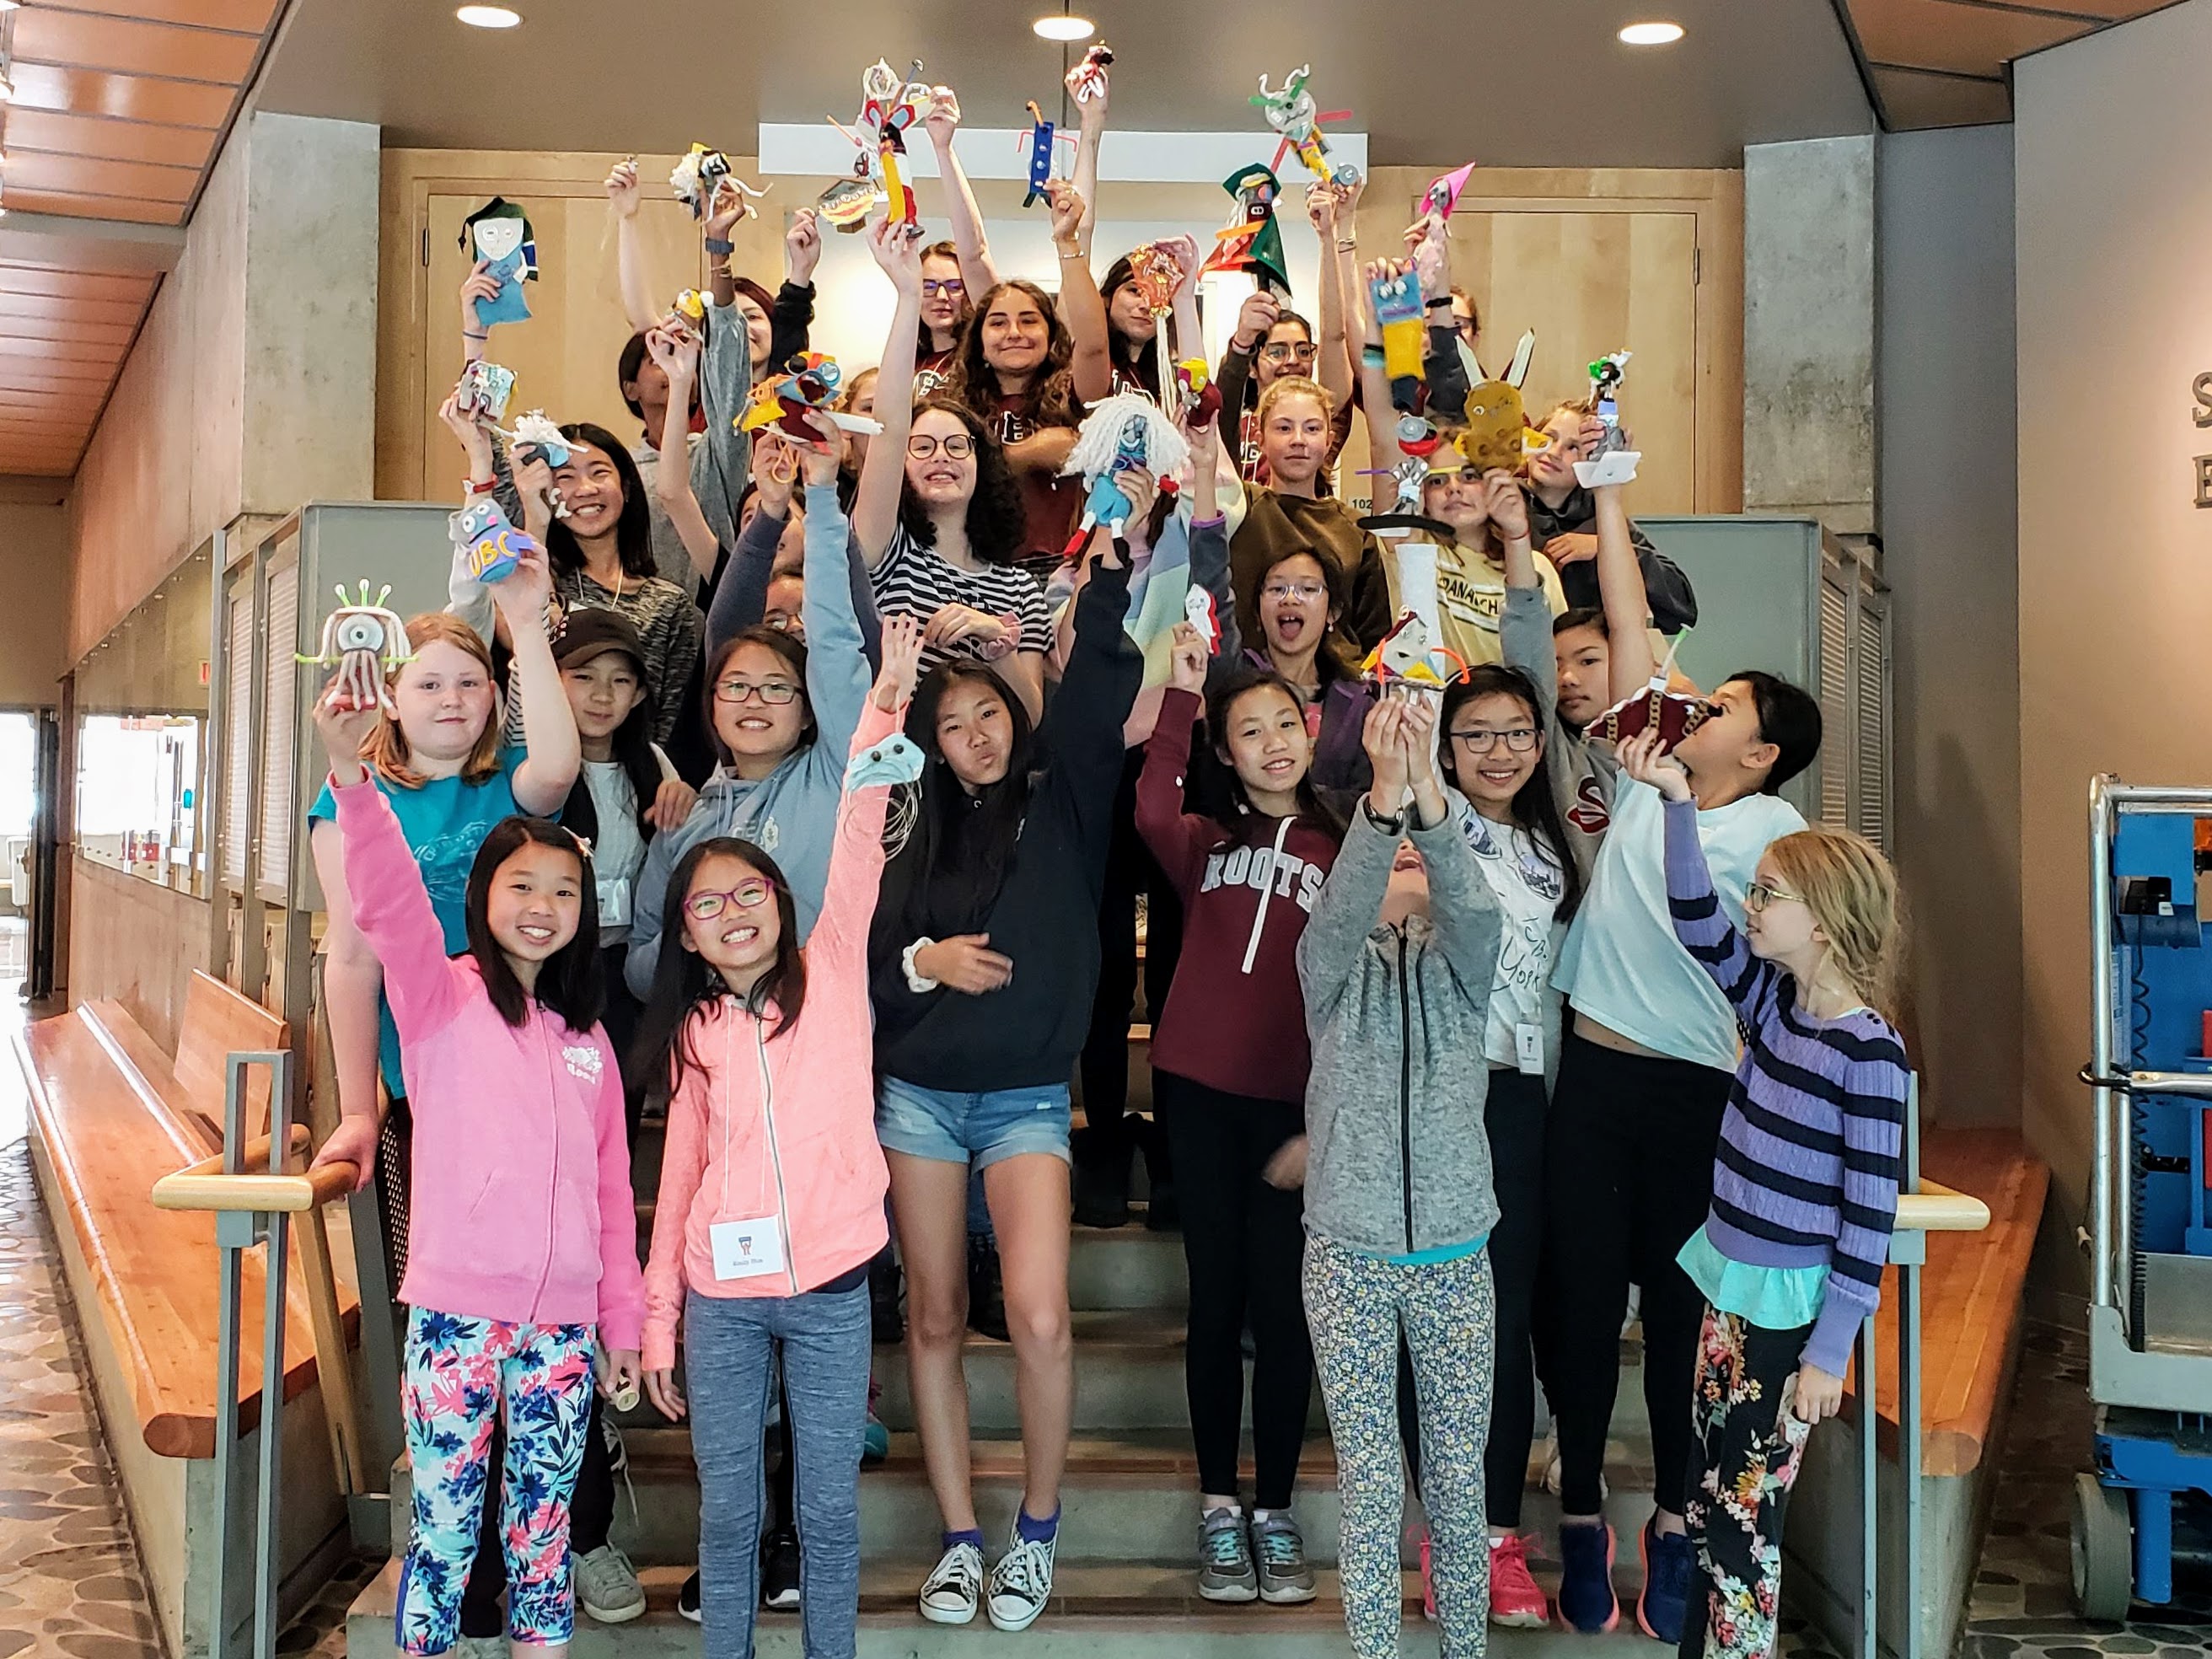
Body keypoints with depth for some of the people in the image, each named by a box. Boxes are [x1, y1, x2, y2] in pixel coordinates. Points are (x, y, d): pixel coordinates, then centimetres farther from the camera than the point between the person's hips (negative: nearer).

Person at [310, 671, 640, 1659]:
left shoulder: (588, 1039, 12)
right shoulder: (441, 996, 0)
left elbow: (612, 1188, 14)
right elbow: (388, 905, -19)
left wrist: (621, 1319, 12)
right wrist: (353, 780, -36)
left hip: (561, 1319, 4)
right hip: (454, 1308, -4)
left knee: (543, 1530, 11)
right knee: (443, 1529, 2)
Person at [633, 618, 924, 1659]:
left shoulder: (831, 972, 1)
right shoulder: (694, 1029, 7)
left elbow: (858, 842, -11)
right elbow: (681, 1170, 9)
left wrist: (886, 705, -22)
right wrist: (659, 1318, 7)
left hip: (829, 1284, -2)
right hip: (721, 1292, 2)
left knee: (829, 1508, 7)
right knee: (728, 1511, 9)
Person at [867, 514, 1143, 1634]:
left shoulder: (1061, 801, 2)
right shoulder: (915, 837, 8)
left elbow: (1099, 687, -11)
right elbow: (857, 959, 7)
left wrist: (1112, 564, -18)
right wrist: (922, 962, -11)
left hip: (1026, 1099, -2)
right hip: (918, 1094, 3)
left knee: (1040, 1318, -17)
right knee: (935, 1317, 5)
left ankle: (1038, 1530, 5)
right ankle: (959, 1539, 18)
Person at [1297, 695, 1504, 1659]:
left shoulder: (1464, 960, 7)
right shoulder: (1333, 965, 4)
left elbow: (1472, 900, -16)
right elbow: (1338, 909, -19)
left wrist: (1428, 792, -35)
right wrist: (1384, 794, -36)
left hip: (1454, 1254, 1)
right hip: (1348, 1254, -1)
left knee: (1458, 1480, 7)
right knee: (1369, 1484, 2)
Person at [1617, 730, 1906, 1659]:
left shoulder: (1869, 1053, -18)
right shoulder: (1773, 1003, 1)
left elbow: (1869, 1215, -16)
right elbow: (1699, 926, 5)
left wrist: (1829, 1355, -15)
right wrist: (1677, 801, -7)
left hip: (1791, 1310, -7)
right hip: (1727, 1289, 7)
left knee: (1745, 1517, 2)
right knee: (1706, 1503, 14)